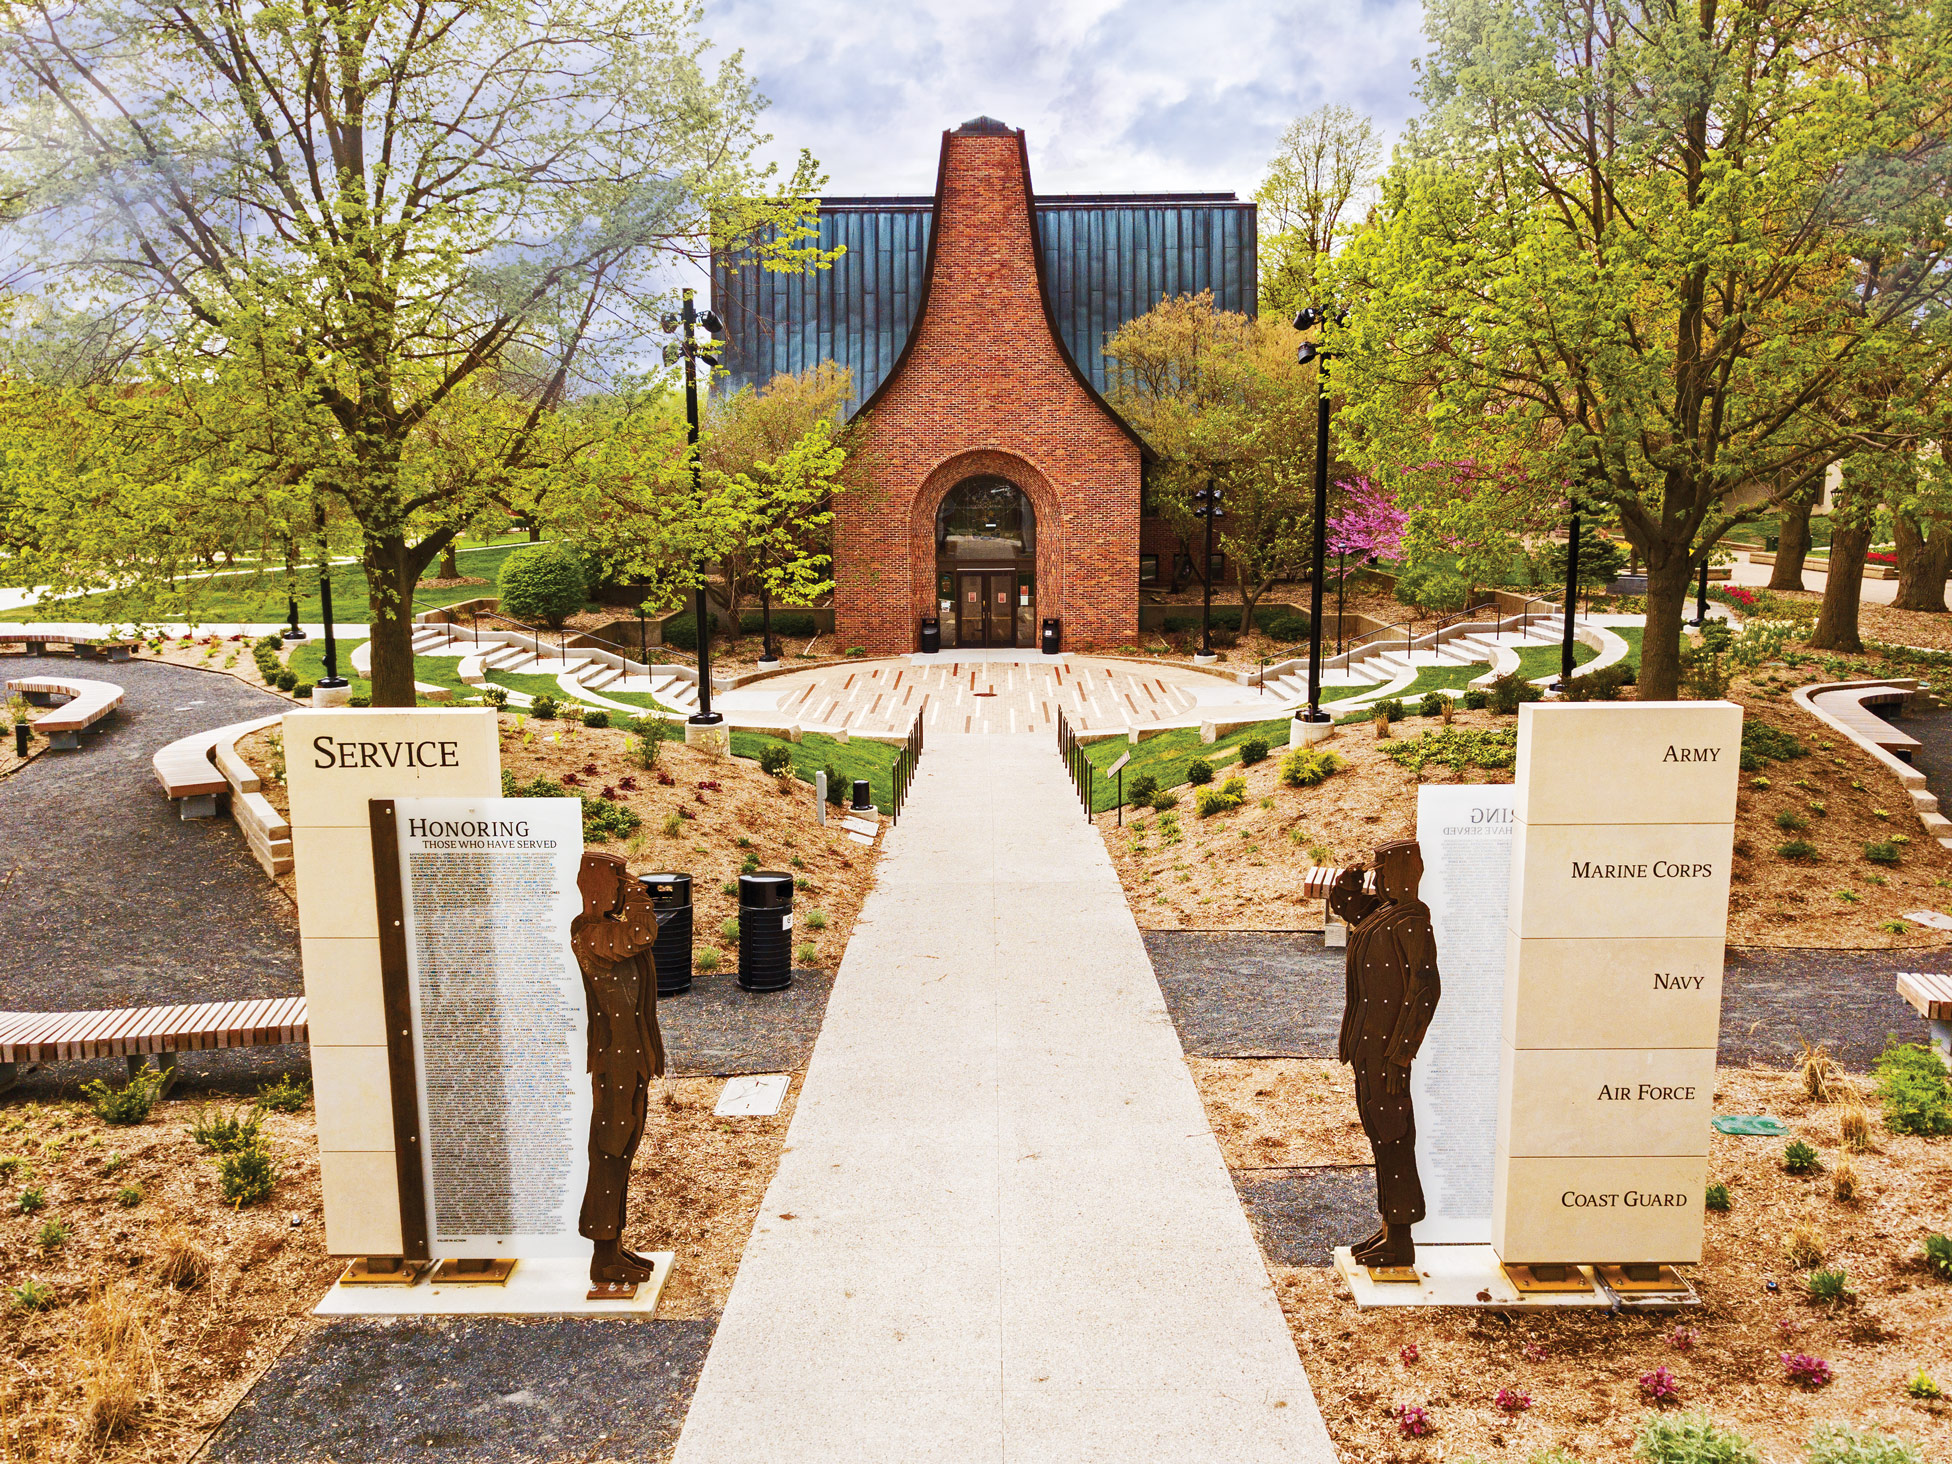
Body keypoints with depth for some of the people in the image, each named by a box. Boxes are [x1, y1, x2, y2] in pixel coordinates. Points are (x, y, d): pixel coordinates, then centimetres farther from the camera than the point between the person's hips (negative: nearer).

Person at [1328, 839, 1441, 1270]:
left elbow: (1424, 989, -22)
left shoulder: (1412, 920, -19)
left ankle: (1400, 1242, 8)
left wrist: (1399, 1055, -22)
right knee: (1380, 1134, 16)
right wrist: (1360, 864, 9)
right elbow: (1341, 900, 28)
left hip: (1388, 1044, -10)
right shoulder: (1383, 910, 10)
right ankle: (1390, 1229, 26)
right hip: (1368, 1043, 10)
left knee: (1391, 1138, -2)